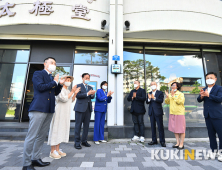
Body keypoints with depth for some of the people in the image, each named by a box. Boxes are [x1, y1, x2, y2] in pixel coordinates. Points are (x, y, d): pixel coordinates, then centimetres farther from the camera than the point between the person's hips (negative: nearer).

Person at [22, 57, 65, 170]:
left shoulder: (52, 78, 21)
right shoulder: (38, 74, 2)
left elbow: (56, 93, 20)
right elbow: (40, 86, -15)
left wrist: (60, 84, 6)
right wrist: (54, 82, -5)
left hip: (49, 110, 8)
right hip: (39, 109, -7)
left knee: (42, 136, 14)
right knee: (32, 136, -1)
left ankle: (35, 159, 27)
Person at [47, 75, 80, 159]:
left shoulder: (68, 91, 15)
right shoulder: (60, 89, -10)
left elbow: (71, 100, 18)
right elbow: (64, 99, -22)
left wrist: (75, 93, 5)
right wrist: (72, 91, -16)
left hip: (66, 113, 9)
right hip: (59, 112, -8)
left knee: (61, 130, 11)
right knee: (56, 130, -2)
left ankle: (57, 150, 21)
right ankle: (52, 151, 8)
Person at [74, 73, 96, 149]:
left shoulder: (90, 87, 17)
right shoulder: (78, 86, 2)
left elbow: (92, 97, 10)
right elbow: (78, 95, -12)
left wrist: (92, 94, -13)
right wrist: (87, 93, -20)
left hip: (88, 108, 5)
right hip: (80, 108, -5)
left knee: (86, 125, 9)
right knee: (78, 125, 2)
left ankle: (84, 141, 22)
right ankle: (77, 142, 13)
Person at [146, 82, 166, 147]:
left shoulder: (160, 93, 1)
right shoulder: (149, 94, 13)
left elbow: (161, 101, -15)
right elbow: (147, 102, 3)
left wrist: (154, 98, -28)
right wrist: (149, 98, -18)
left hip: (158, 112, -4)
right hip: (151, 112, 4)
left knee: (160, 127, 1)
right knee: (153, 126, 11)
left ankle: (162, 141, 12)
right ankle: (154, 140, 22)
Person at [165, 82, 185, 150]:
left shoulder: (181, 94, -3)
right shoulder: (170, 94, 13)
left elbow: (180, 102, -18)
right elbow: (167, 102, 5)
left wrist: (173, 96, -17)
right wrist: (167, 96, -10)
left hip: (179, 113, -5)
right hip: (172, 113, 6)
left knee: (181, 129, 2)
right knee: (175, 129, 11)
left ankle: (181, 144, 13)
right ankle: (178, 143, 23)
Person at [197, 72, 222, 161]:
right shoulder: (204, 89, 11)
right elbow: (199, 100, 3)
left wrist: (208, 95, -28)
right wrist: (201, 96, -18)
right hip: (207, 115, 5)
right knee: (211, 134, 13)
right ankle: (214, 150, 25)